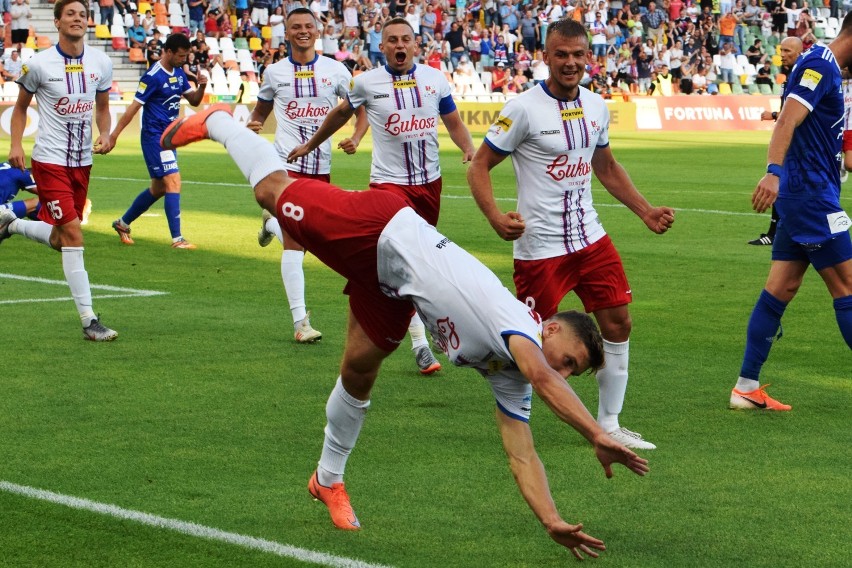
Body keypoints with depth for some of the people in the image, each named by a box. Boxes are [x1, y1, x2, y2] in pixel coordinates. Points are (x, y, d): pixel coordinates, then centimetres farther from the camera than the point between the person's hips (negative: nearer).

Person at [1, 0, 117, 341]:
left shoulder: (100, 63, 1)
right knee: (73, 234, -15)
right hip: (50, 160, -5)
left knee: (59, 241, 14)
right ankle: (89, 321, -13)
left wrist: (105, 135, -3)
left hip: (83, 160, 5)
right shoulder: (39, 64, -9)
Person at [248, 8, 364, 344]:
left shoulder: (335, 70, 2)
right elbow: (262, 107, 17)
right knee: (294, 242, -12)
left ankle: (271, 223, 46)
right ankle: (300, 322, -11)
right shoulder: (275, 72, 3)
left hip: (321, 165, 3)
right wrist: (254, 124, -5)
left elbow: (361, 108, 9)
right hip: (287, 162, -3)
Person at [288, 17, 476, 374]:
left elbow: (454, 123, 11)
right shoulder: (368, 82, -3)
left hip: (429, 180, 4)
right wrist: (310, 145, 27)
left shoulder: (434, 79, 2)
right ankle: (420, 342, -16)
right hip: (389, 181, -4)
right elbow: (341, 114, 15)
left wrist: (469, 149, -10)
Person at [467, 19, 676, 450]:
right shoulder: (524, 109, -13)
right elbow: (480, 166, -10)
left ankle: (608, 424, 15)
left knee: (618, 323, 4)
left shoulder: (596, 106, 7)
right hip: (540, 247, -6)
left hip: (590, 237, 6)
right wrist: (496, 217, -24)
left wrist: (646, 211, 17)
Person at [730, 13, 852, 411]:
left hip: (804, 193, 10)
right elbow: (787, 121, -26)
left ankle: (747, 387, 9)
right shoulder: (819, 66, -14)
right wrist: (774, 171, -37)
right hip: (810, 191, -10)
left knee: (781, 288, 8)